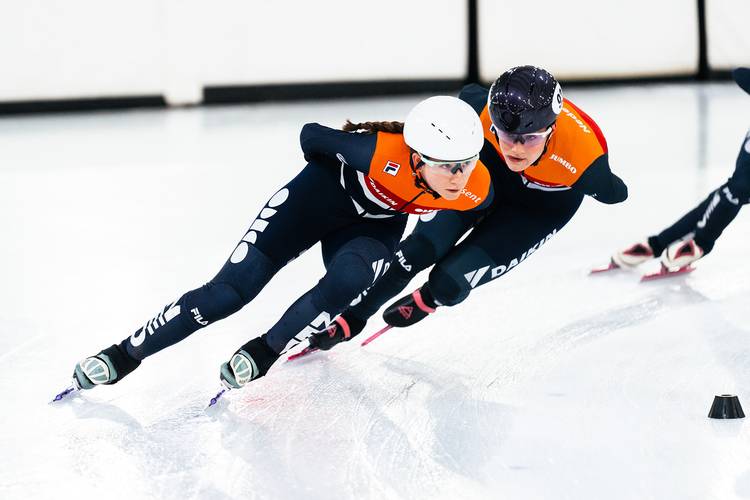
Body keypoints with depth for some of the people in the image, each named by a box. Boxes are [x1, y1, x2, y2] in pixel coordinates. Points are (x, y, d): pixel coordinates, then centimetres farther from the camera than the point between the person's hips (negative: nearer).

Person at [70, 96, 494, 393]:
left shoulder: (478, 193, -29)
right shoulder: (381, 153, -39)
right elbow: (312, 135, -17)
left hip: (377, 226, 3)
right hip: (326, 194, -3)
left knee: (345, 282, -31)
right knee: (231, 290, -10)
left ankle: (265, 351, -7)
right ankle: (125, 355, 3)